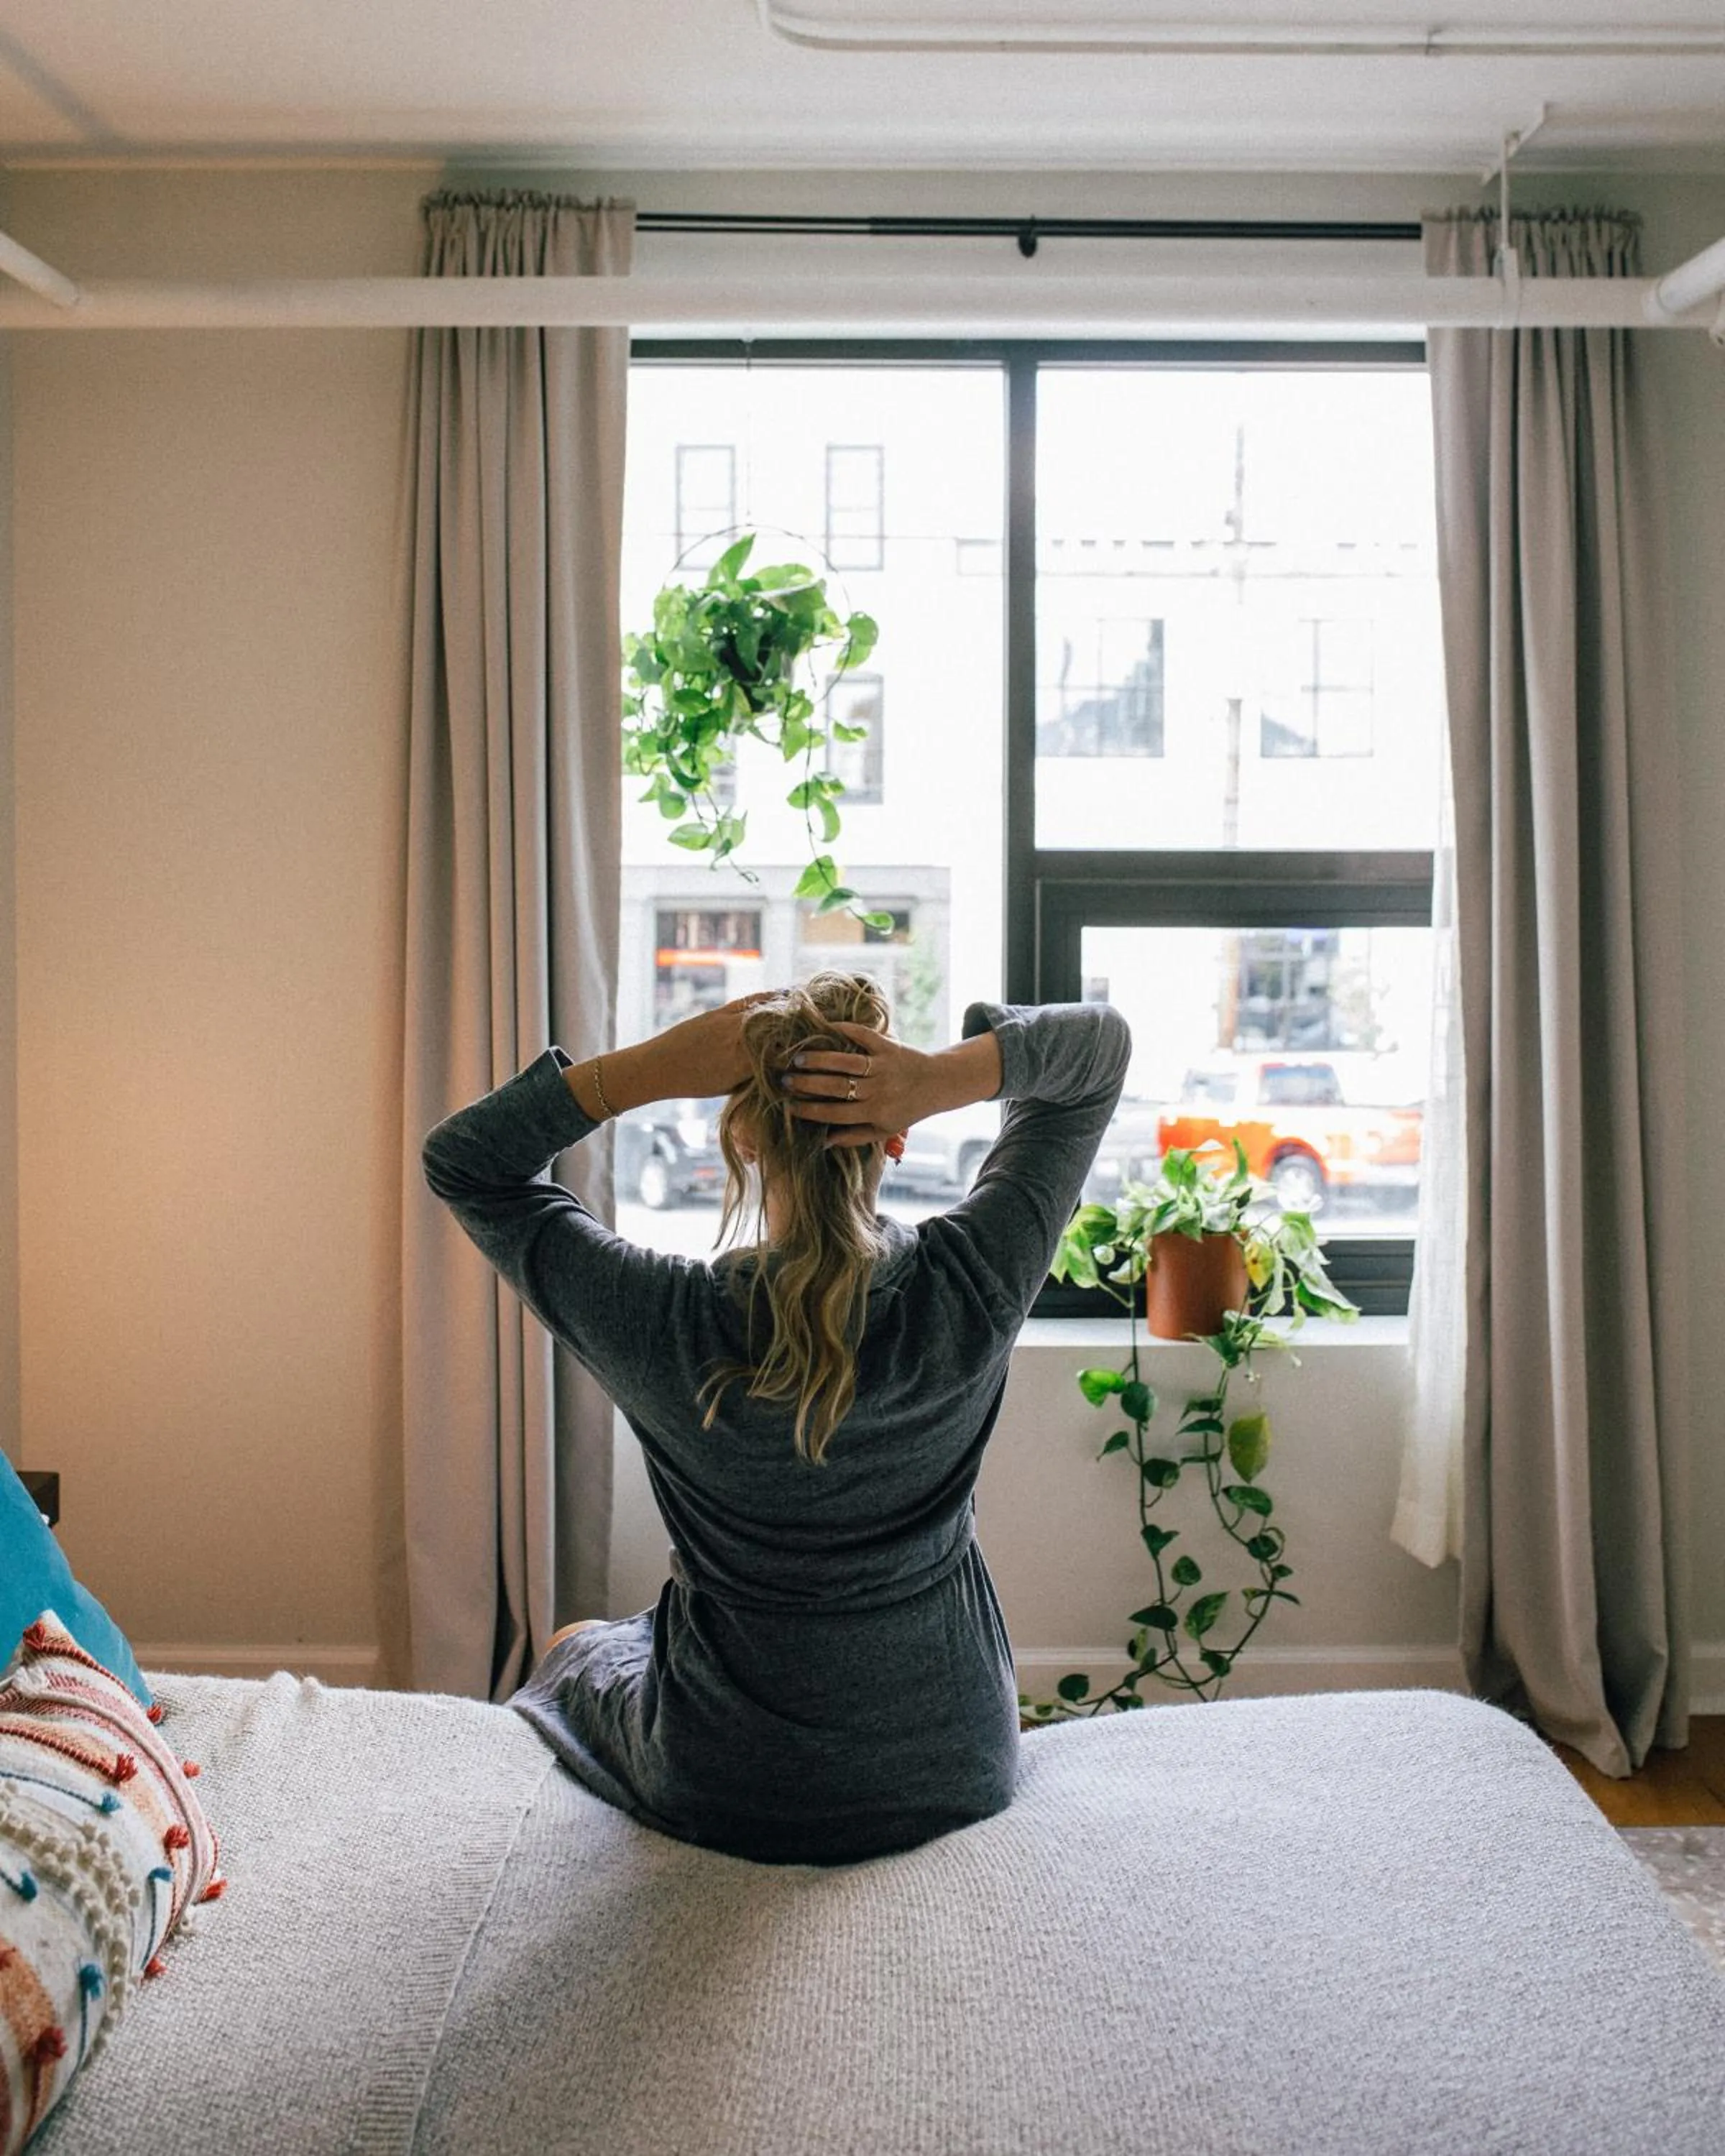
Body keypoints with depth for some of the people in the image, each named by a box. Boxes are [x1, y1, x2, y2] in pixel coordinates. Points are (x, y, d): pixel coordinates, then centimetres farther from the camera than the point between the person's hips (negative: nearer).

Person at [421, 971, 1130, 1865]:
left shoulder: (667, 1322, -27)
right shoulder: (967, 1288, -22)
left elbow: (460, 1160, -11)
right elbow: (1101, 1039, -9)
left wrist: (643, 1069, -25)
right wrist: (953, 1075, -28)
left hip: (730, 1798, -2)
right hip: (957, 1771, 2)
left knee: (576, 1648, 33)